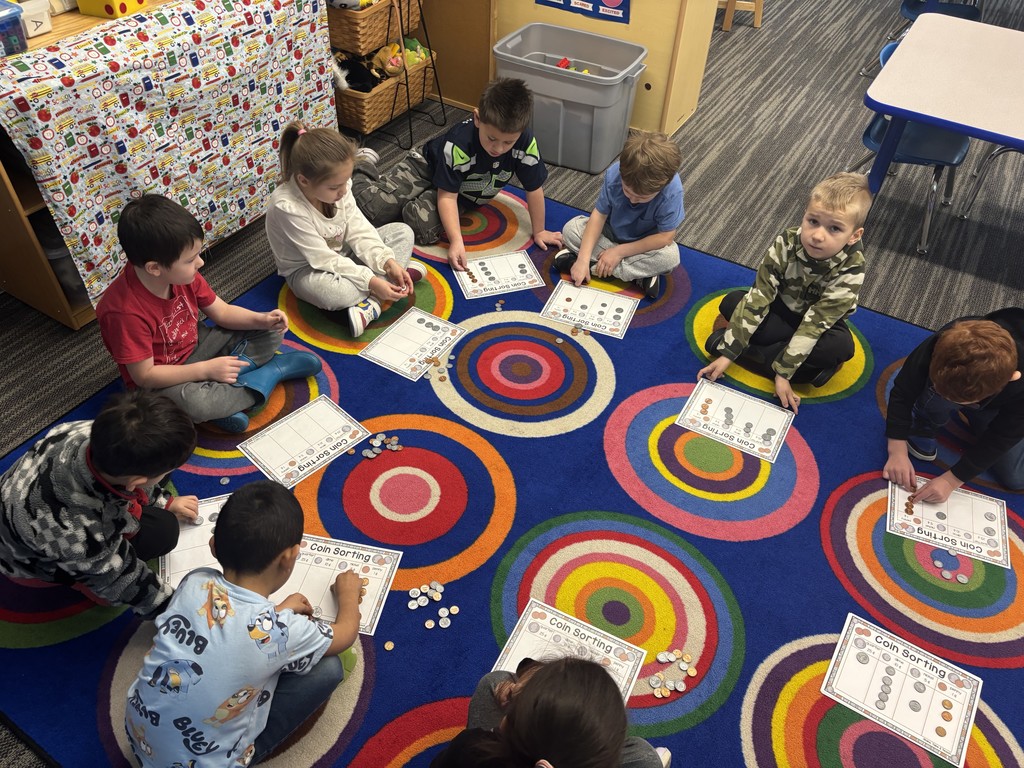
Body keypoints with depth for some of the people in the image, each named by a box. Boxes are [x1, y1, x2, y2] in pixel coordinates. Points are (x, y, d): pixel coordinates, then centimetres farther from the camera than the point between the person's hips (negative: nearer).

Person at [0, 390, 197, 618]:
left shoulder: (88, 432, -32)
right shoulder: (79, 534, -47)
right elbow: (121, 583, -25)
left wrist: (165, 503, 7)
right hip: (29, 556, -5)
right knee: (161, 531, -16)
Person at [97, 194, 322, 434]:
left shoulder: (181, 273, -13)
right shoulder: (125, 311, -33)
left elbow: (222, 312, -1)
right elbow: (144, 376, -27)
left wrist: (261, 319, -19)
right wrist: (207, 370, -32)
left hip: (196, 347, 7)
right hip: (161, 381, -6)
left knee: (270, 333, 0)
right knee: (193, 403, -40)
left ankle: (218, 390, -16)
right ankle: (274, 371, -18)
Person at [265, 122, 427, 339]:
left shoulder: (335, 185, -15)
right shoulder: (286, 207, -32)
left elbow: (358, 230, -9)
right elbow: (323, 259, -29)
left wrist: (388, 262, -23)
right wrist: (370, 281, -32)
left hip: (344, 254, 7)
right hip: (308, 269, -6)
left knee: (403, 232, -5)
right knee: (329, 292, -42)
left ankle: (372, 303, -23)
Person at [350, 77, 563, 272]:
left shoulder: (526, 143, -28)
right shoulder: (458, 145, -36)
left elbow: (534, 189, -15)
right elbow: (447, 196, -31)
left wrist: (539, 231, -9)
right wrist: (456, 240, -42)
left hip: (465, 195, 3)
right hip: (428, 169, -3)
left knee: (424, 227, -25)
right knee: (374, 209, -15)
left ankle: (411, 208, 12)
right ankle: (365, 166, 19)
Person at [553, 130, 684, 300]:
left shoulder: (672, 191, -34)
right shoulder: (613, 174, -28)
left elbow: (666, 237, -28)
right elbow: (599, 214, -21)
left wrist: (619, 251, -28)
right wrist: (583, 259, -31)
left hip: (645, 244, -3)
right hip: (612, 231, 3)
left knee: (670, 256, -33)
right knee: (570, 229, -19)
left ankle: (595, 264, -25)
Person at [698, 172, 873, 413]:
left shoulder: (851, 270, -30)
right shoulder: (787, 242, -26)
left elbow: (814, 324, -30)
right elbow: (758, 298, -27)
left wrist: (783, 372, -32)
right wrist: (727, 353, -30)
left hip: (820, 324, -2)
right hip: (780, 310, 2)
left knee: (841, 346, -34)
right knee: (731, 303, -23)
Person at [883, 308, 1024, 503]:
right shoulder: (942, 345, -40)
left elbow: (998, 441, -27)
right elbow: (902, 393, -28)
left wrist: (951, 480, -28)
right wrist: (898, 451, -33)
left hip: (997, 410, 1)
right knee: (937, 396, -37)